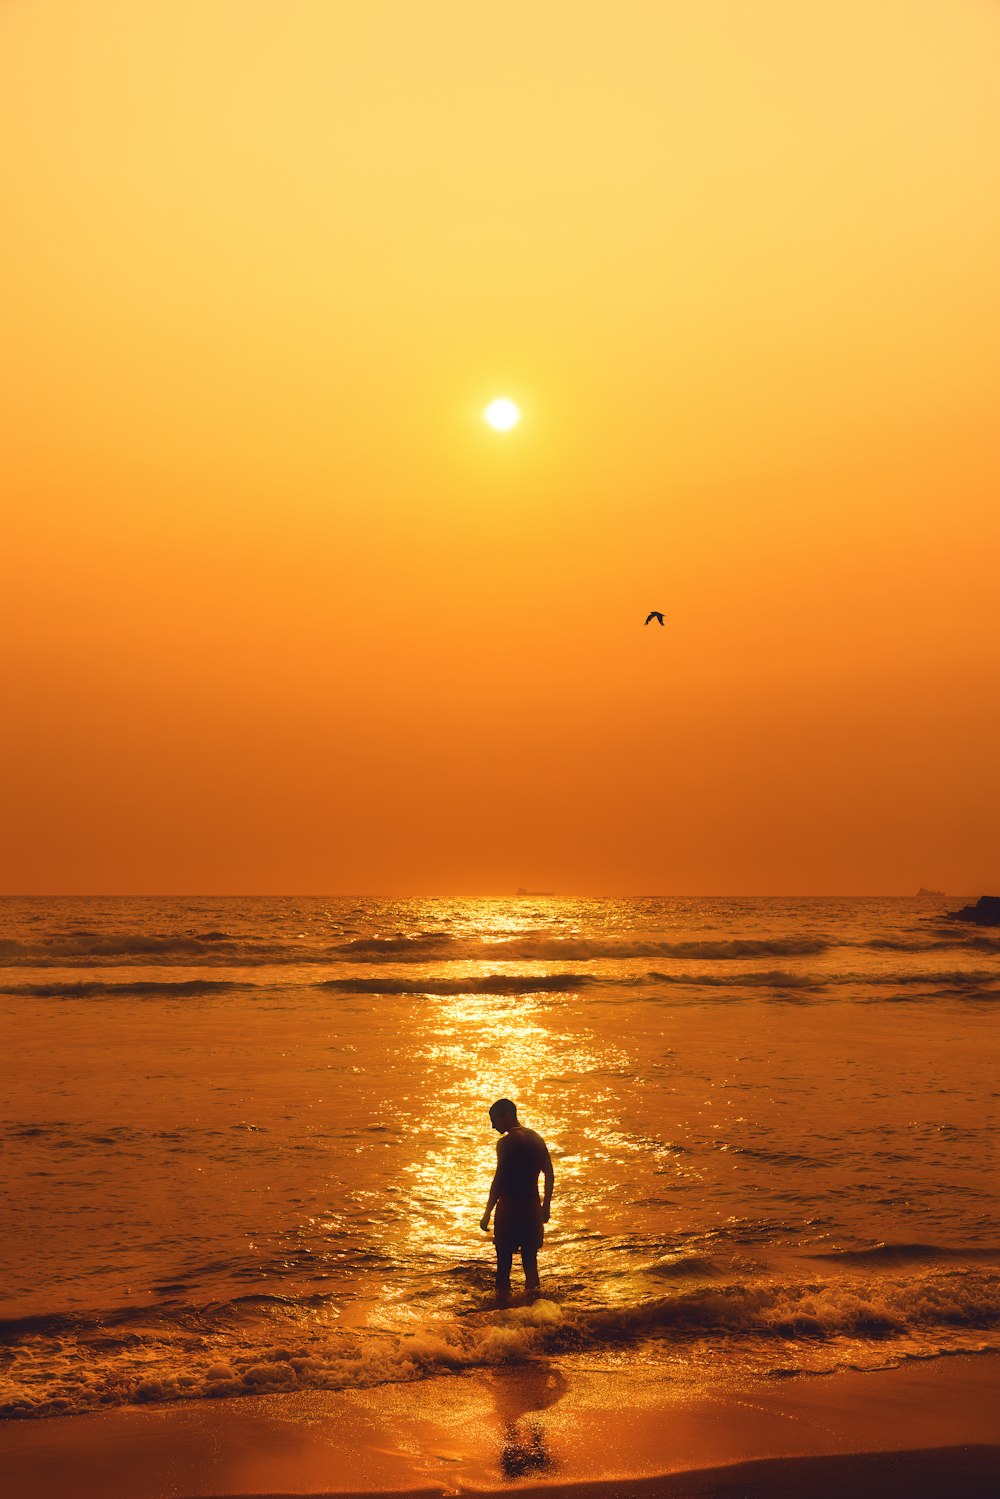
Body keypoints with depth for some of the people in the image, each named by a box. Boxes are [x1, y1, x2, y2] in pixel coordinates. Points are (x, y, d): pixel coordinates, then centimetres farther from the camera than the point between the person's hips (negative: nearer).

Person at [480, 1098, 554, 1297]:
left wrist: (487, 1213, -12)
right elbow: (550, 1175, 11)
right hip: (532, 1207, 6)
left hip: (510, 1206, -6)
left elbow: (500, 1180, -16)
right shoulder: (536, 1138, 8)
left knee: (504, 1257, 3)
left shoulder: (505, 1143, -13)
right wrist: (546, 1205, 19)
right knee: (530, 1256, 14)